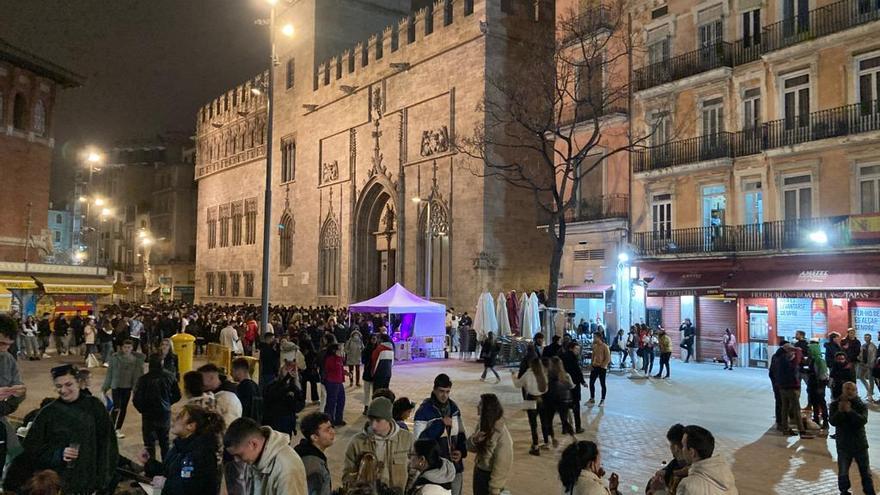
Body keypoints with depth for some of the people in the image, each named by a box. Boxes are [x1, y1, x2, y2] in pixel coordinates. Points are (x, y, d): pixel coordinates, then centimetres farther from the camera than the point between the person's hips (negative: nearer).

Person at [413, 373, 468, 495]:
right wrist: (440, 423, -22)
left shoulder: (454, 408, 3)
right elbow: (419, 439, -19)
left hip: (455, 466, 5)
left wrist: (461, 451, -6)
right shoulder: (424, 411, -13)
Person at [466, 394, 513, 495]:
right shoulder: (482, 424, -1)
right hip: (479, 472, 8)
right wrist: (474, 440, -18)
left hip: (490, 476, -8)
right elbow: (471, 447, 6)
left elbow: (502, 463, -22)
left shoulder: (501, 433, -25)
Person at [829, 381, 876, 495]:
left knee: (865, 471, 12)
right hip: (843, 444, 0)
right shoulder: (835, 405, -6)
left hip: (860, 443, 0)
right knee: (843, 471, 7)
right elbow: (833, 422, -16)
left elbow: (863, 421, -24)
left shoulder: (861, 405, -8)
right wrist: (840, 411, -32)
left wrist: (850, 411, -35)